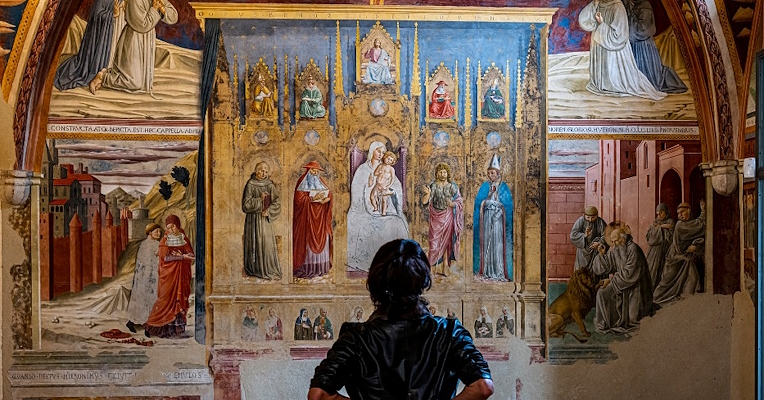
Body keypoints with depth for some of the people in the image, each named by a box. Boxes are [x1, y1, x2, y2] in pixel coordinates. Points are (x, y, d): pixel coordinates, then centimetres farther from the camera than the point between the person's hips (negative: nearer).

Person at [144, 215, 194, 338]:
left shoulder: (184, 239, 8)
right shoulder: (164, 240, -1)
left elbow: (191, 255, 1)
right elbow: (165, 257, -13)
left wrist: (177, 255, -15)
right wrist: (182, 257, -18)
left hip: (181, 275, 3)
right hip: (168, 274, -3)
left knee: (180, 300, 1)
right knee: (166, 299, -7)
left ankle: (176, 328, 5)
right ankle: (151, 326, 0)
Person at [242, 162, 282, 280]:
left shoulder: (270, 185, 7)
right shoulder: (250, 185, -1)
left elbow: (277, 203, 4)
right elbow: (246, 204, -7)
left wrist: (268, 211, -12)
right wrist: (259, 199, -15)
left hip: (266, 219, 2)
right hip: (253, 220, -2)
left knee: (267, 243, -1)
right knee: (255, 244, -2)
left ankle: (269, 269, 5)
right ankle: (255, 269, 6)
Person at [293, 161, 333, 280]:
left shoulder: (320, 182, 16)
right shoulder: (302, 182, -1)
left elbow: (330, 194, 11)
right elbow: (299, 198, -11)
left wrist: (328, 198, -11)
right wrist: (312, 198, -22)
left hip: (320, 217, 6)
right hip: (307, 216, -5)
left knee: (322, 240, 2)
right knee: (307, 241, -8)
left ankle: (320, 267, 7)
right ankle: (306, 269, -7)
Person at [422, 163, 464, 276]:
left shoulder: (453, 186, 4)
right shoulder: (433, 186, 0)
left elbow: (460, 202, 5)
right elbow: (424, 202, -9)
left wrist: (452, 204, -16)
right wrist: (428, 194, -29)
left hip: (448, 218, 1)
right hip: (436, 218, -1)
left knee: (447, 241, 2)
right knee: (435, 241, -3)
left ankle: (445, 266, 6)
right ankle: (434, 266, 4)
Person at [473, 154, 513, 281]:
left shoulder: (503, 187, 3)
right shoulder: (485, 186, 10)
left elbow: (507, 206, 0)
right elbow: (479, 202, 7)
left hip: (498, 218, -2)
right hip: (486, 218, 3)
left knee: (498, 242, -5)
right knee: (486, 241, 1)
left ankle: (498, 271, -2)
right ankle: (487, 270, 5)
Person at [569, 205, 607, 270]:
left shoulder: (600, 222, -12)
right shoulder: (580, 221, -10)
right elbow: (573, 234, -15)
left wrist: (599, 243, -28)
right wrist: (584, 235, -29)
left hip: (596, 250, -1)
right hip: (583, 249, 1)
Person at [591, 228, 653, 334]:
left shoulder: (632, 249, -19)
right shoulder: (613, 250, 2)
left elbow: (629, 273, -22)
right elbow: (605, 268, 0)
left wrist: (611, 280, -17)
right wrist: (602, 254, -14)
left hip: (634, 285, -7)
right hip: (619, 282, 7)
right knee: (602, 293, -10)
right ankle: (604, 322, 5)